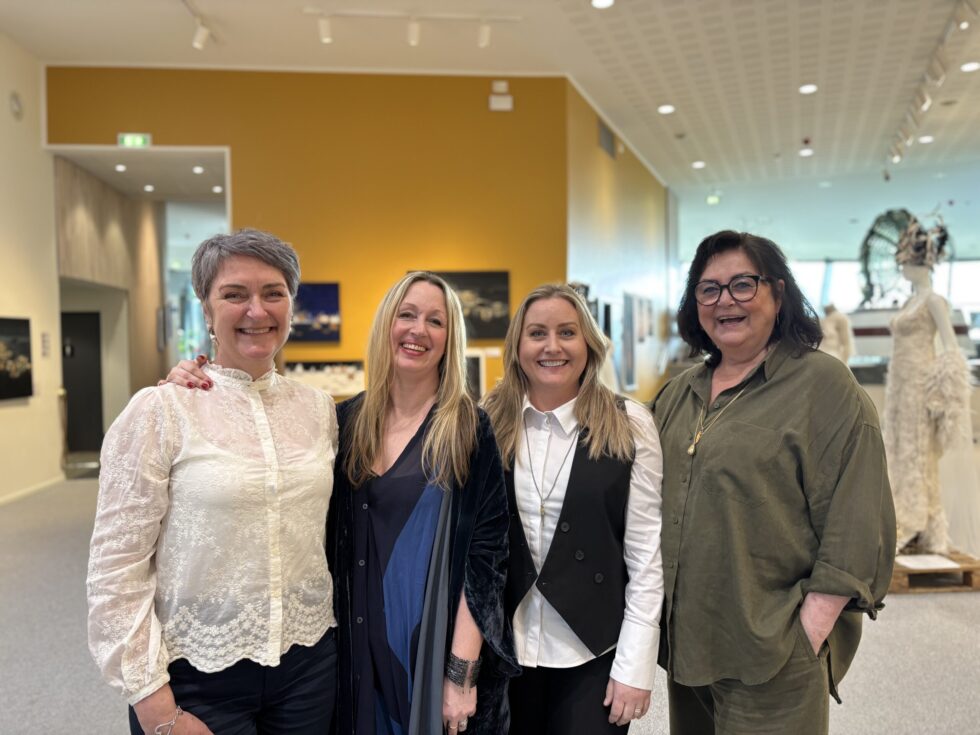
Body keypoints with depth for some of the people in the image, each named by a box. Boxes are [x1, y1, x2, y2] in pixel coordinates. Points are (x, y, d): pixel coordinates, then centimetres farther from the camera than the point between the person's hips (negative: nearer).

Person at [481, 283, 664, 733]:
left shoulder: (629, 425, -7)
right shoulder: (488, 425, -2)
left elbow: (646, 553, -6)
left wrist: (635, 665, -9)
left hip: (593, 650, -2)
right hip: (504, 646, 2)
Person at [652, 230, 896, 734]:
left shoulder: (823, 384, -10)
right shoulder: (680, 393, 8)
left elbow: (854, 527, -13)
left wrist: (809, 631, -17)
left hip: (772, 655, -5)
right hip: (686, 640, 6)